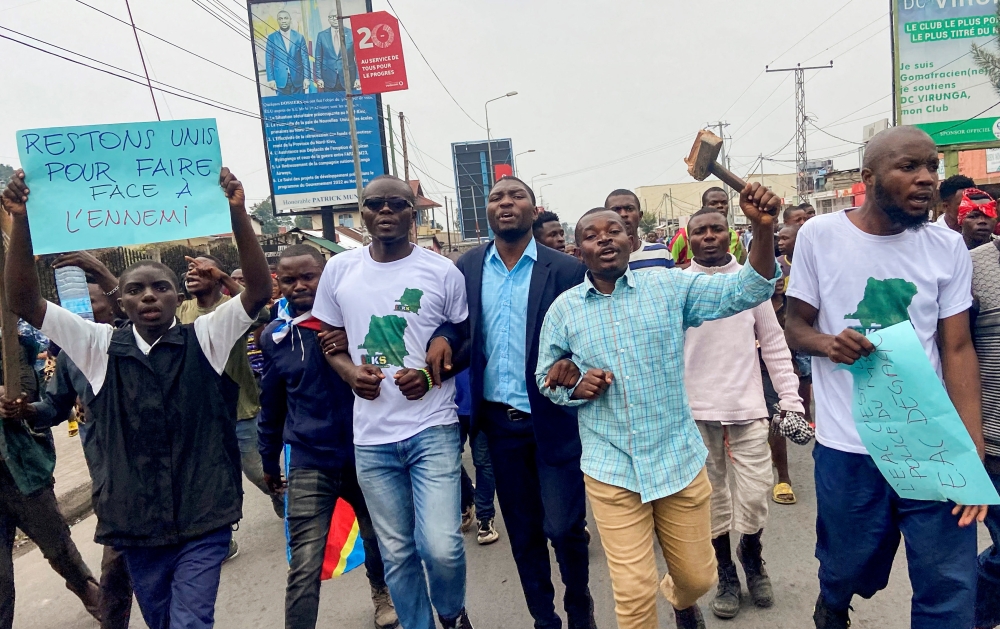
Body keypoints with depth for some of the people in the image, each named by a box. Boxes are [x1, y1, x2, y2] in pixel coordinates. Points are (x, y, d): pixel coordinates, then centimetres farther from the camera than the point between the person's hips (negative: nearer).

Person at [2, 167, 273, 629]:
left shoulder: (205, 339, -3)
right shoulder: (101, 347, 2)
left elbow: (258, 290, -14)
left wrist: (237, 212, -24)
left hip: (203, 518, -3)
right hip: (135, 521, 3)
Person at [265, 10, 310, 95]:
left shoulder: (299, 37, 7)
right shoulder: (271, 38, 7)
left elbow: (305, 58, 6)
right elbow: (268, 60, 5)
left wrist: (306, 77, -2)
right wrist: (270, 79, -3)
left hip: (297, 79, 0)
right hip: (281, 79, 0)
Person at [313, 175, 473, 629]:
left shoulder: (442, 271, -2)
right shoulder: (338, 270, 4)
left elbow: (468, 341, 6)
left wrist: (432, 372, -12)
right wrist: (350, 372, -8)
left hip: (433, 430, -2)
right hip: (372, 438, 2)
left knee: (441, 547, -7)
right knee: (396, 553, 12)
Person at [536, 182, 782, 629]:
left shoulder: (670, 287, -4)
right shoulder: (563, 309, -1)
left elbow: (748, 289, -11)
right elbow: (545, 378, 8)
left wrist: (762, 228, -28)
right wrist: (575, 387, -14)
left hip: (679, 460, 1)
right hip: (610, 471, 0)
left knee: (698, 577, 18)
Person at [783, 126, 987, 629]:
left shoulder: (949, 248, 1)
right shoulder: (819, 236, -5)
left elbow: (957, 349, -1)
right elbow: (795, 327, 2)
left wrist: (973, 451, -9)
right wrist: (826, 343, -22)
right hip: (847, 446, -1)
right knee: (847, 568, 16)